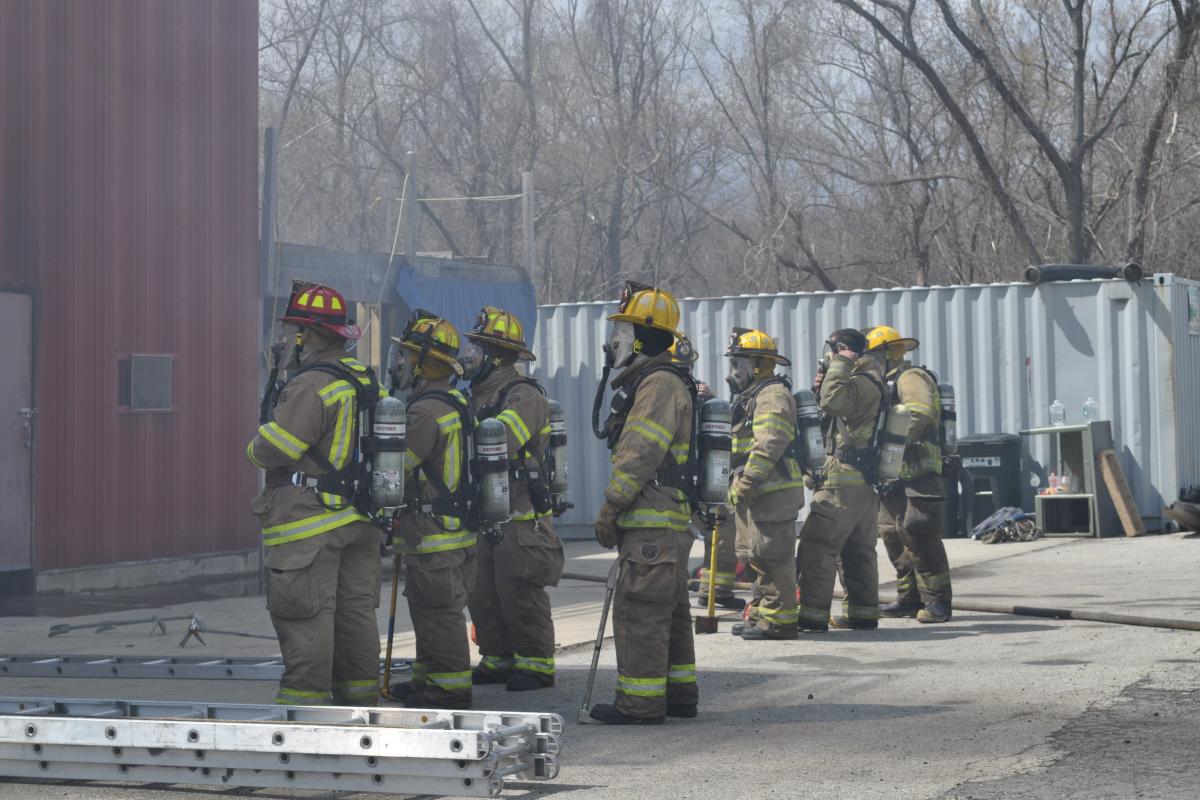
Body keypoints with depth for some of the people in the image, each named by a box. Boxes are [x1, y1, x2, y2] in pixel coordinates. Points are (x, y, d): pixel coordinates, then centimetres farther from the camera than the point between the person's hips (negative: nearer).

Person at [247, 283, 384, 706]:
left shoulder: (310, 386, -17)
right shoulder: (366, 381, 12)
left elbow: (271, 449, -18)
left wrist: (254, 448, 3)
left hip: (308, 522, -9)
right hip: (360, 520, 9)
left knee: (305, 616, -4)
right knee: (355, 612, 13)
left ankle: (305, 696, -3)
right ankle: (360, 700, 18)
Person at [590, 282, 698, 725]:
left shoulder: (660, 383, -13)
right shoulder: (647, 381, 22)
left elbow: (641, 452, -20)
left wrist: (610, 506, -17)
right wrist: (620, 511, 23)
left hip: (653, 522, -11)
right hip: (668, 521, 11)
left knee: (639, 609, -9)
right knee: (669, 610, 15)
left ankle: (641, 701, -7)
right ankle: (679, 693, 23)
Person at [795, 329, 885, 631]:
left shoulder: (864, 382, -14)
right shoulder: (867, 382, 18)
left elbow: (833, 401, -31)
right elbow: (834, 406, 26)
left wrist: (839, 365, -19)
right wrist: (823, 384, 9)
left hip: (845, 480, -10)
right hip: (866, 481, 10)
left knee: (816, 545, -8)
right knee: (859, 549, 15)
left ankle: (813, 614, -10)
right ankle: (863, 612, 19)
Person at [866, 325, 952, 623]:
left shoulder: (910, 378, -7)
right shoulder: (886, 384, 25)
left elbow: (920, 412, -24)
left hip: (917, 473, -10)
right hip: (893, 475, 10)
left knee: (919, 536, -14)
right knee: (893, 536, 8)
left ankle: (937, 601, -11)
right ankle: (909, 598, 13)